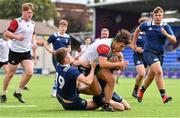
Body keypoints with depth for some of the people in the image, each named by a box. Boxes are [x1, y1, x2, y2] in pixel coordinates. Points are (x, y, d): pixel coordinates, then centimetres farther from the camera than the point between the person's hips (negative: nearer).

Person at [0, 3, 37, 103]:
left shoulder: (32, 23, 7)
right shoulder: (16, 22, -12)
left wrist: (34, 43, 5)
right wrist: (16, 36, -31)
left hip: (26, 52, 5)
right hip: (15, 51, -5)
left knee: (29, 72, -12)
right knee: (10, 74, 5)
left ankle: (18, 92, 5)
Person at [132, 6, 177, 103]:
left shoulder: (166, 27, -1)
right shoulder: (147, 25, -3)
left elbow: (174, 40, -10)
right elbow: (137, 30, 18)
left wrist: (166, 34, -28)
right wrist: (134, 44, 18)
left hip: (159, 54, 4)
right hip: (148, 52, -4)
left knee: (151, 76, 15)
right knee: (159, 71, -24)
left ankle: (141, 90, 43)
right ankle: (164, 96, -26)